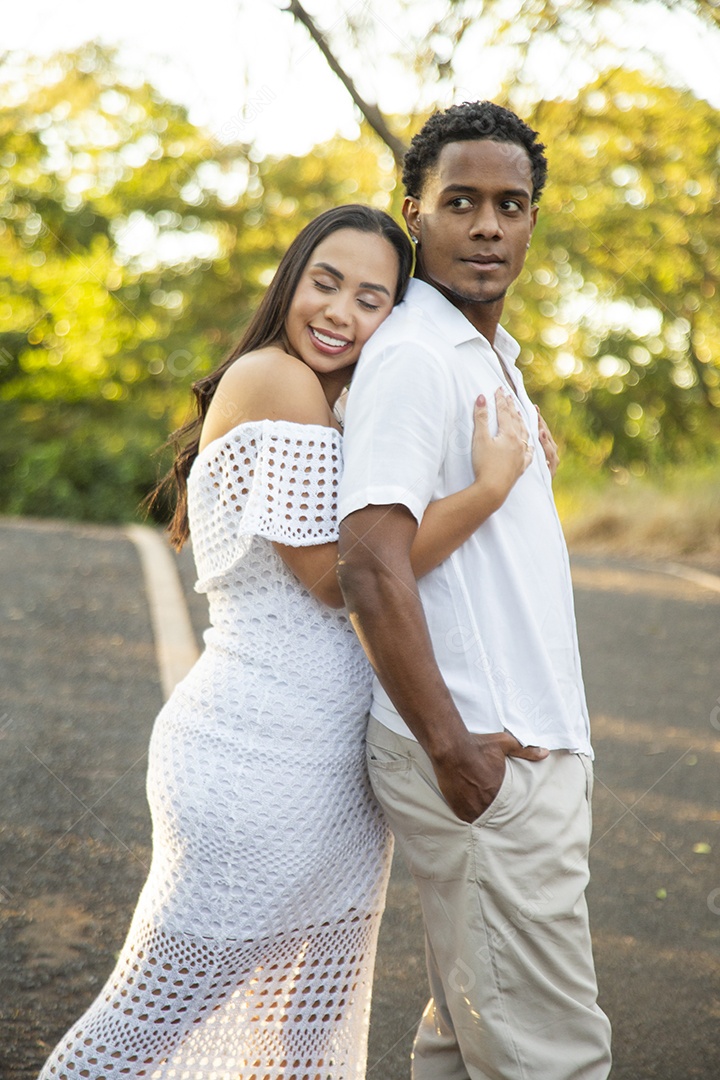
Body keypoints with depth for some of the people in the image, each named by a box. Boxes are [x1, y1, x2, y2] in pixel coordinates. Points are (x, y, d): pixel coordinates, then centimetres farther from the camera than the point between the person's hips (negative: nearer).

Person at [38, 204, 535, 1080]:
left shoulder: (335, 405, 18)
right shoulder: (273, 378, -11)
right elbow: (334, 573, -16)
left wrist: (515, 466, 11)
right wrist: (489, 487, -15)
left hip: (333, 770, 10)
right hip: (263, 767, -10)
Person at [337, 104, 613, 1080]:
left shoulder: (492, 357, 17)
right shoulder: (413, 357, -14)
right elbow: (373, 568, -23)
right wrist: (453, 750, -21)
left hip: (530, 745, 10)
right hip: (485, 763, -10)